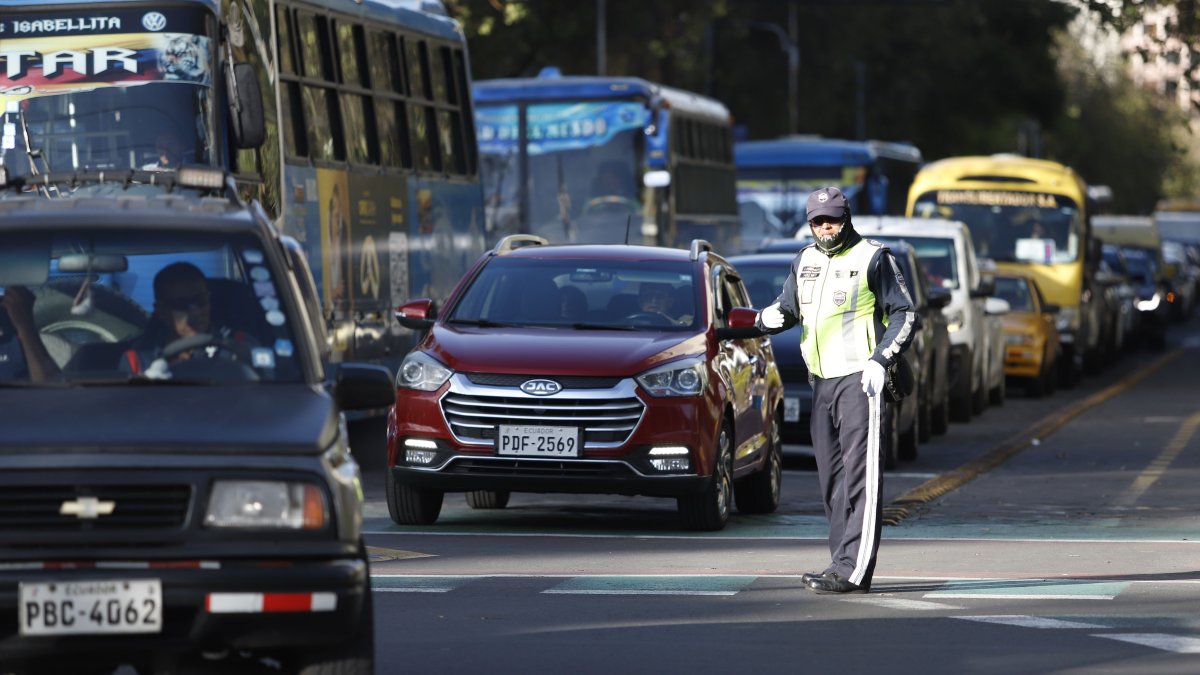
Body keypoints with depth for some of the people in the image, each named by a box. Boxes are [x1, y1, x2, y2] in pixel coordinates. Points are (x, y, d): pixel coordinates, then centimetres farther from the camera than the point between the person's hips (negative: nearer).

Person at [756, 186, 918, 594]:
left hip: (860, 379, -7)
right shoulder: (805, 261, 15)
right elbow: (786, 309, 22)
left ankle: (852, 570, -20)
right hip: (822, 380, 7)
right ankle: (844, 566, 13)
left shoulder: (873, 258, -3)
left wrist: (880, 361, -15)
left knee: (860, 477, -13)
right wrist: (769, 319, -2)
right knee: (832, 479, 8)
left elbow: (905, 315, -3)